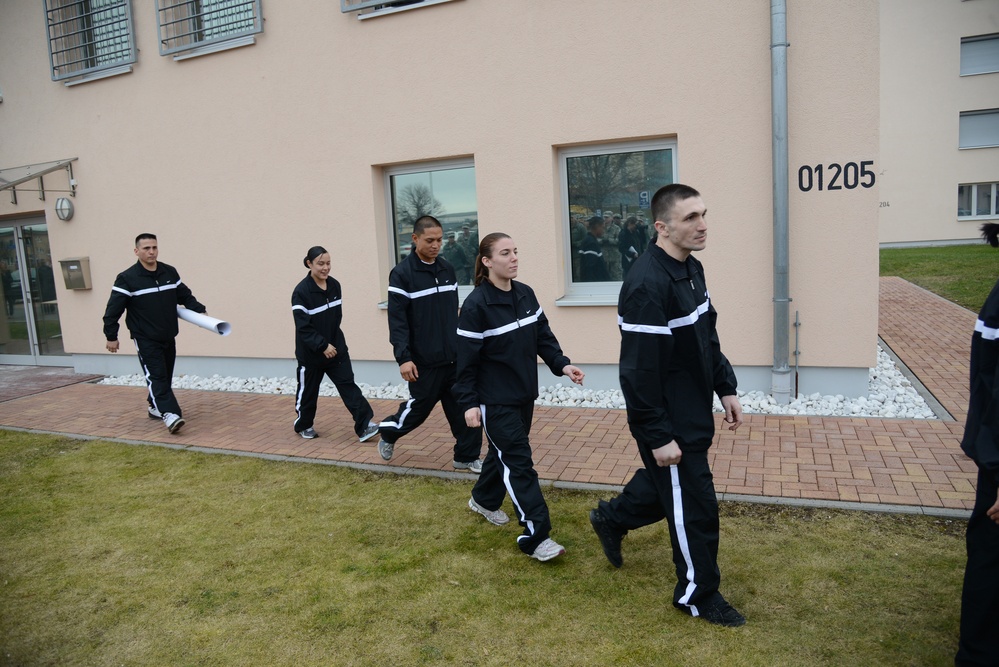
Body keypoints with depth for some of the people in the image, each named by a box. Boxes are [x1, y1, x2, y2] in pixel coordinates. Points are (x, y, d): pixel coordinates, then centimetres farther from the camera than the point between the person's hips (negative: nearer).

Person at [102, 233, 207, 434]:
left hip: (168, 337, 6)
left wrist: (200, 311, 5)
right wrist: (111, 336, -9)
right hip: (145, 340, -6)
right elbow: (113, 310, -9)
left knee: (165, 376, 14)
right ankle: (170, 414, -23)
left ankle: (155, 407, 33)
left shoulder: (170, 272, 4)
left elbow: (185, 296, 17)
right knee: (156, 376, -14)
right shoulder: (127, 278, -10)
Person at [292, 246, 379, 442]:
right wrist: (322, 346, -23)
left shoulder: (335, 285, 0)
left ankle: (364, 425, -5)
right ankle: (303, 425, 34)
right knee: (308, 390, 12)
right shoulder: (301, 292, -18)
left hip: (336, 347, 5)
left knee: (348, 384, -2)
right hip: (311, 352, -4)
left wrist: (332, 342, 6)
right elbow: (303, 327, -20)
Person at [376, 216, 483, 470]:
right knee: (419, 407, 9)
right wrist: (403, 357, -19)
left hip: (455, 357, 5)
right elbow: (397, 319, -14)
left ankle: (467, 457, 17)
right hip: (424, 361, -5)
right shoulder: (402, 273, -11)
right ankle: (388, 433, 36)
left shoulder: (448, 269, 8)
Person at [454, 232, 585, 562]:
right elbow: (467, 359, -15)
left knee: (505, 452, 22)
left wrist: (562, 364, -5)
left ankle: (484, 499, 46)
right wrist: (469, 403, -16)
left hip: (524, 394, 7)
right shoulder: (476, 305, -17)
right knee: (518, 461, -6)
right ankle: (536, 536, 0)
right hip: (495, 400, -7)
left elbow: (543, 337, 9)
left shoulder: (526, 294, 3)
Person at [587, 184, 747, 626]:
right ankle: (698, 594, 28)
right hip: (668, 423, -9)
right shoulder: (648, 284, -27)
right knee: (695, 507, 5)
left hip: (693, 413, 10)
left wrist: (726, 388, 13)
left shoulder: (691, 269, 5)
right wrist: (657, 436, -22)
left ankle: (611, 518, 48)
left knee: (669, 485, 25)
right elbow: (639, 370, -27)